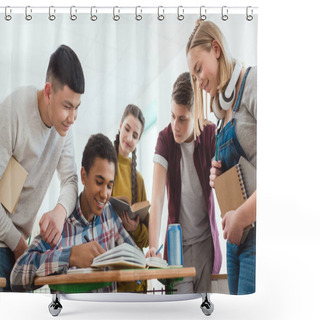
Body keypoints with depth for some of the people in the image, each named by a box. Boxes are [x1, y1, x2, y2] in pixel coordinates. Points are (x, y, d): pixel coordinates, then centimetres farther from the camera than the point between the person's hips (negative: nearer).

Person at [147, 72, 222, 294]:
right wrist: (153, 246, -28)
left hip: (206, 240, 1)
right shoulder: (165, 138, -10)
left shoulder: (211, 135, -7)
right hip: (178, 243, -1)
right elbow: (157, 197, -18)